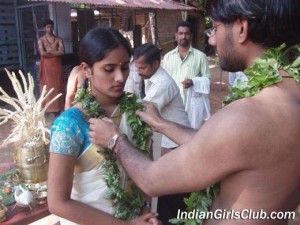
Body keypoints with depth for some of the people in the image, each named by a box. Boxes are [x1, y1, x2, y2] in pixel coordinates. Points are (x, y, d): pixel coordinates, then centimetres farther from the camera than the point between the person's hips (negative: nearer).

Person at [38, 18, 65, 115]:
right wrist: (55, 52, -7)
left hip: (57, 65, 2)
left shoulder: (59, 39, 7)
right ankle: (47, 108, 3)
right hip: (46, 66, -1)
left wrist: (49, 52, -9)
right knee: (47, 86, -1)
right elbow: (42, 53, -13)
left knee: (57, 87, 2)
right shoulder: (41, 40, 2)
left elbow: (62, 52, -9)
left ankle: (57, 108, 8)